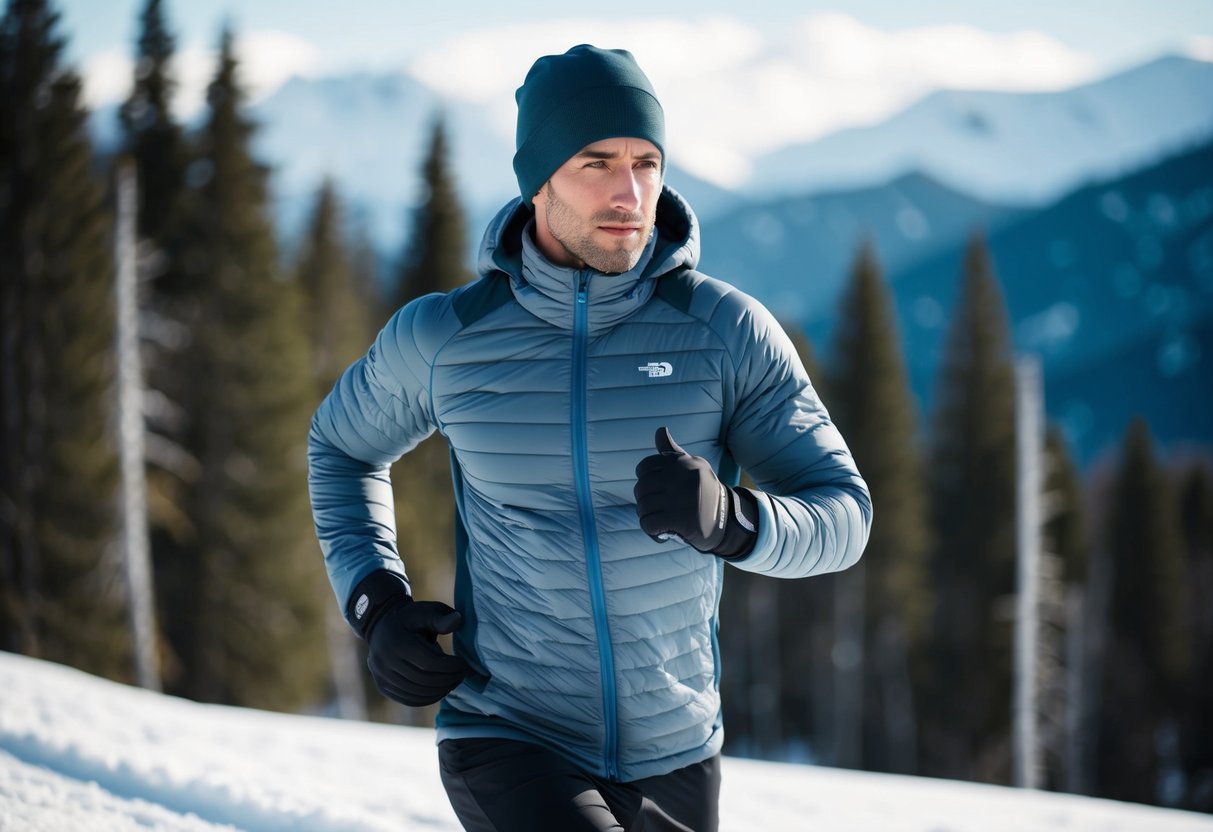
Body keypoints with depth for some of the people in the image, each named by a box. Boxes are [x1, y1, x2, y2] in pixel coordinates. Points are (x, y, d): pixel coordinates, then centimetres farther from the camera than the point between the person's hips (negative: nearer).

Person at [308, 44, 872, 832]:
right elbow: (341, 446, 14)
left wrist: (730, 518, -28)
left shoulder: (727, 330, -8)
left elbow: (843, 516, -7)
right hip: (507, 741, -2)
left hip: (674, 755, 3)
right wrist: (376, 602, -1)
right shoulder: (441, 337, -6)